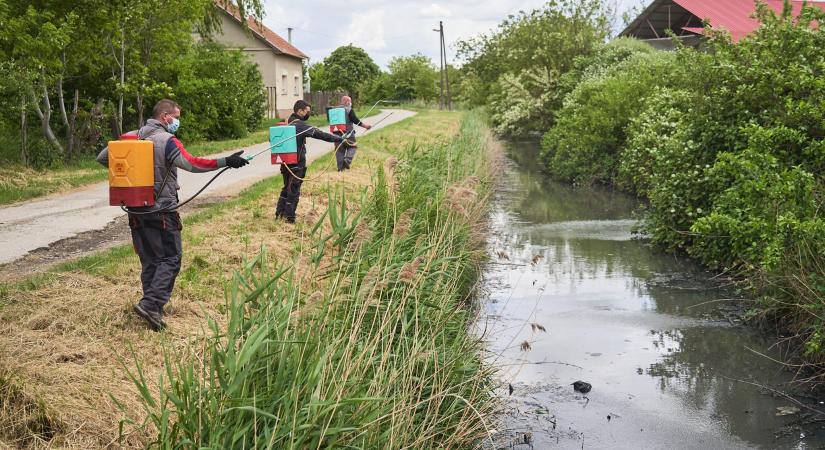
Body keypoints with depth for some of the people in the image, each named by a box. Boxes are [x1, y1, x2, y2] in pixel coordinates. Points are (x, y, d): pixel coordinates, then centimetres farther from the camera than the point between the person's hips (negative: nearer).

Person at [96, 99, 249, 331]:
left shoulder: (131, 137, 8)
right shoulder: (167, 141, -13)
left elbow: (103, 157, 13)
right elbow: (191, 164, -26)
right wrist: (226, 162, -26)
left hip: (136, 211, 7)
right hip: (162, 211, -7)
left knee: (149, 260, 14)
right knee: (171, 259, 1)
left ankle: (153, 309, 18)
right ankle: (150, 304, -12)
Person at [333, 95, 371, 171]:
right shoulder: (349, 110, -8)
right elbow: (356, 121, -10)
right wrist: (365, 126, 0)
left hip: (337, 133, 5)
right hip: (348, 133, -5)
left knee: (340, 150, 9)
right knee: (352, 147, 10)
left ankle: (340, 167, 9)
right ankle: (347, 160, -14)